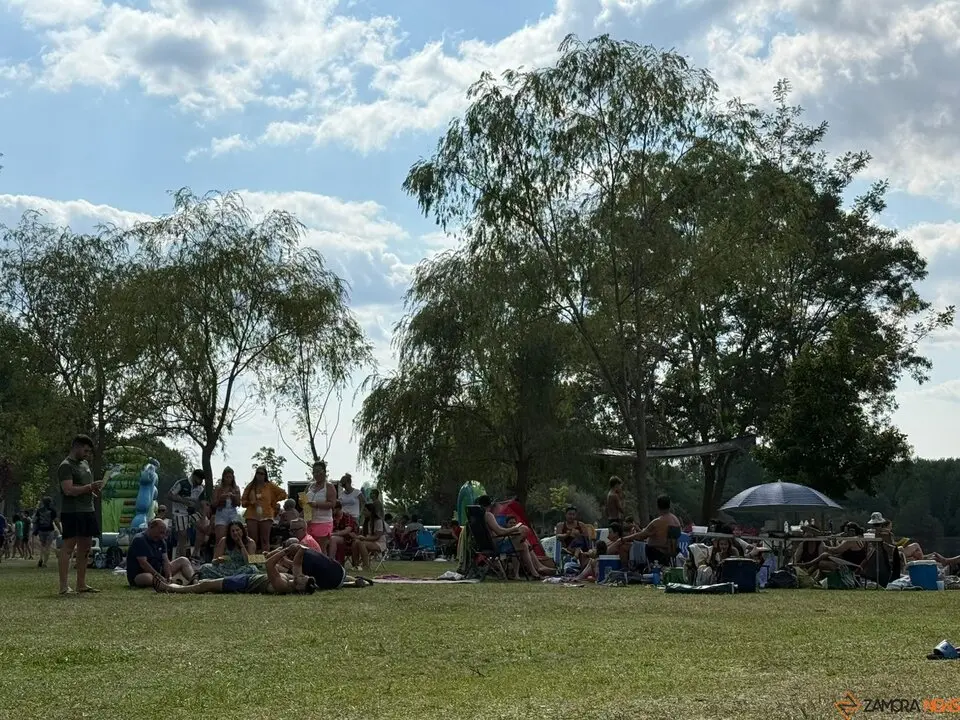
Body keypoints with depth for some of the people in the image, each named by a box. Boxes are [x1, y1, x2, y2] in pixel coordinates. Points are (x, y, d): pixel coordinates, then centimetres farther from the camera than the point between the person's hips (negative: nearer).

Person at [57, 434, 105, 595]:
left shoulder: (85, 464, 19)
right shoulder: (66, 466, -8)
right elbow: (68, 490, -19)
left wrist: (95, 489, 10)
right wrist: (90, 487, -19)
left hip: (87, 511, 9)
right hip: (72, 512, -9)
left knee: (85, 548, 10)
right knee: (69, 547, -9)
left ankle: (81, 584, 16)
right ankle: (63, 586, -11)